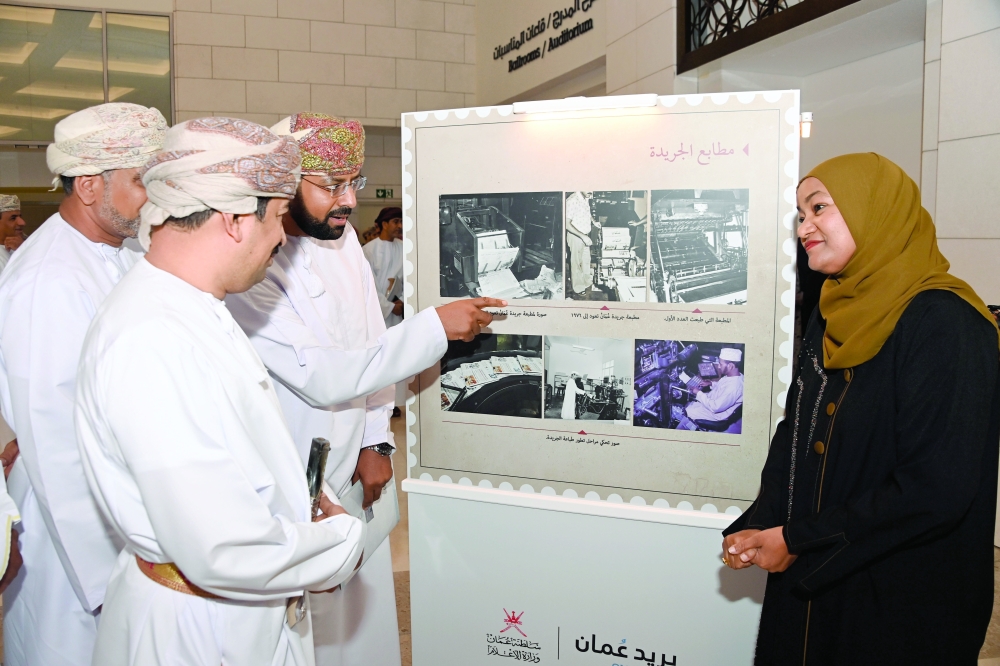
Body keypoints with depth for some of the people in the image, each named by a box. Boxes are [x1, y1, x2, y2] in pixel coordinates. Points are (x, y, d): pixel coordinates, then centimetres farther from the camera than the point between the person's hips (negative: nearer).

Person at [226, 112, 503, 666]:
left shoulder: (343, 237, 4)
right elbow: (322, 377, -25)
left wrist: (376, 441, 2)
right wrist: (435, 326, -23)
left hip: (356, 473, 7)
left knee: (365, 619, 18)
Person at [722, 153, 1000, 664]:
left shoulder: (943, 324, -19)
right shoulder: (833, 317, 6)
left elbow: (937, 489, -25)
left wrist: (798, 542, -18)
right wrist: (757, 529, -7)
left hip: (906, 602, -7)